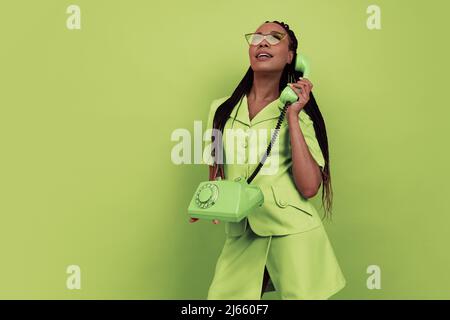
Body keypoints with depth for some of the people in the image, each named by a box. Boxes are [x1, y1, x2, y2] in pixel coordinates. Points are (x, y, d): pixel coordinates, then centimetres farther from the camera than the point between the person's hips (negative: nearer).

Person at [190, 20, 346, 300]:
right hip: (241, 236, 2)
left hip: (293, 233, -2)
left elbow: (309, 187, -14)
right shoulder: (222, 109, 6)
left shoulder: (300, 114, -1)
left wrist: (292, 117, -13)